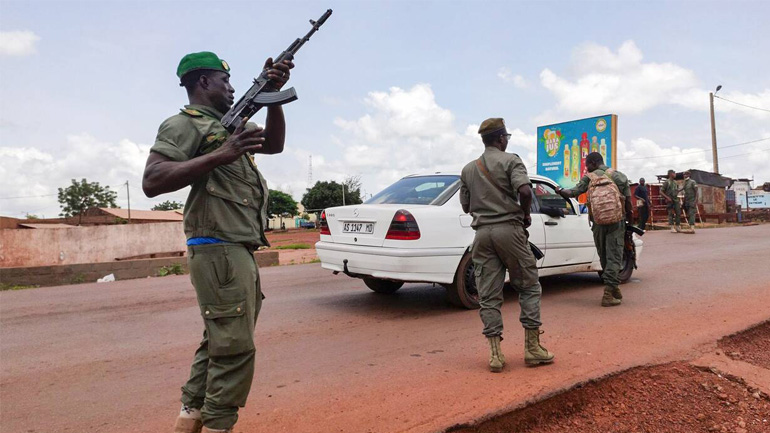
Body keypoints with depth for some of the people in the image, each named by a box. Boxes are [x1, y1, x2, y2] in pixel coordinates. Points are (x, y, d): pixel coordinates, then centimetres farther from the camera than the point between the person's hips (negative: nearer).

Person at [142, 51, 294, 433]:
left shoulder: (229, 124, 20)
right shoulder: (183, 124, -6)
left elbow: (274, 144, 22)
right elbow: (152, 181, -18)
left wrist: (273, 95, 9)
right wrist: (220, 155, -24)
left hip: (239, 252, 10)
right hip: (219, 251, -10)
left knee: (219, 344, 15)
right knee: (234, 349, -8)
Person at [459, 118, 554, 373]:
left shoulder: (468, 169, 14)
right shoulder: (510, 160, -1)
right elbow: (525, 190, -17)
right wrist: (526, 215, -1)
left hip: (482, 232, 4)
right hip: (508, 229, -4)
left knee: (488, 296, 4)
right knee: (529, 287, 9)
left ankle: (495, 353, 3)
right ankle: (532, 347, 9)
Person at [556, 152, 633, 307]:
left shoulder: (589, 178, 1)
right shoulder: (620, 176, 8)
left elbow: (573, 193, -7)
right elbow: (628, 203, 7)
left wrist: (560, 191, 12)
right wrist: (630, 222, 14)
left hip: (598, 222, 0)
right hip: (617, 221, 0)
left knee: (604, 256, 16)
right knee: (614, 256, -3)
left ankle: (613, 287, 27)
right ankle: (608, 293, -12)